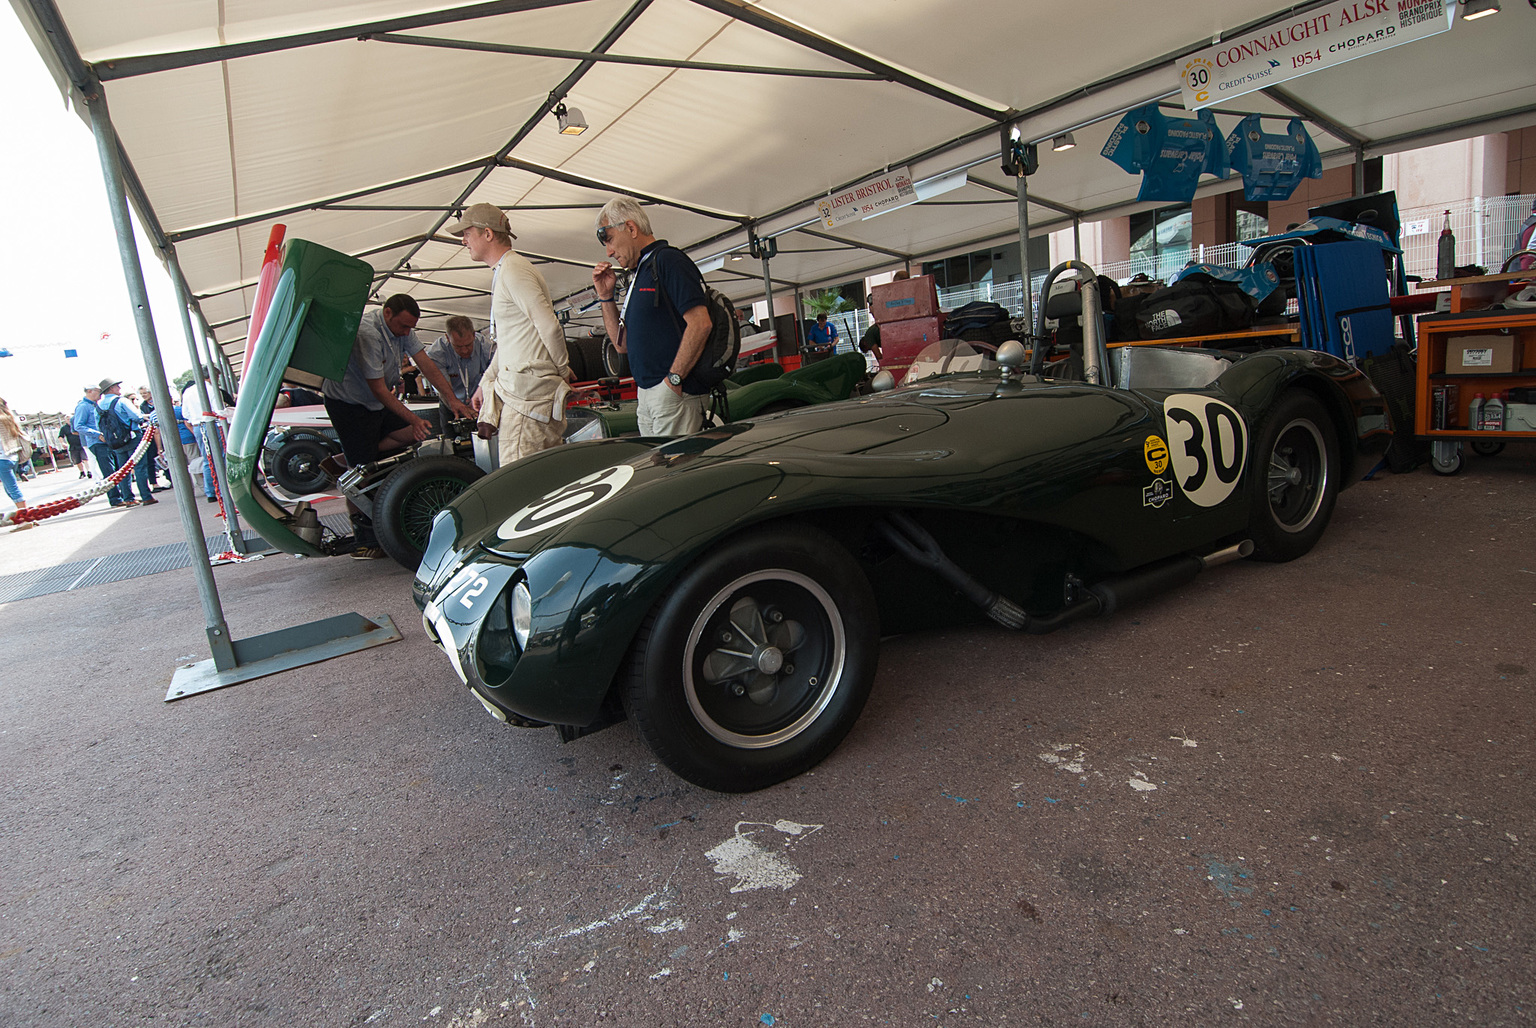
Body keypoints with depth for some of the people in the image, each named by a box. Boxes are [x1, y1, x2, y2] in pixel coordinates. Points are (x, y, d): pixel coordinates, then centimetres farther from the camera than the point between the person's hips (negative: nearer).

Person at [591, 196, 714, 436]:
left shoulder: (668, 259, -6)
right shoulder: (639, 274, 23)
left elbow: (700, 323, -18)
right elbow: (622, 344, 24)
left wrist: (674, 379, -19)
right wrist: (606, 296, 14)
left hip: (673, 393, -9)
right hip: (646, 394, 9)